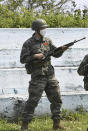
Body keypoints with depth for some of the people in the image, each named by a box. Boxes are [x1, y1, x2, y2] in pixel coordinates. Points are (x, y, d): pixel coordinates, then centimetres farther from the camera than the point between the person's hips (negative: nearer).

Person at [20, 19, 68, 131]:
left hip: (50, 75, 6)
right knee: (32, 101, -7)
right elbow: (23, 59, -7)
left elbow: (56, 54, 12)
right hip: (37, 76, -6)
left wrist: (62, 49, -8)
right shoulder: (28, 43, -5)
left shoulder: (47, 41, 11)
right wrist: (35, 56, -19)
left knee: (56, 99, 6)